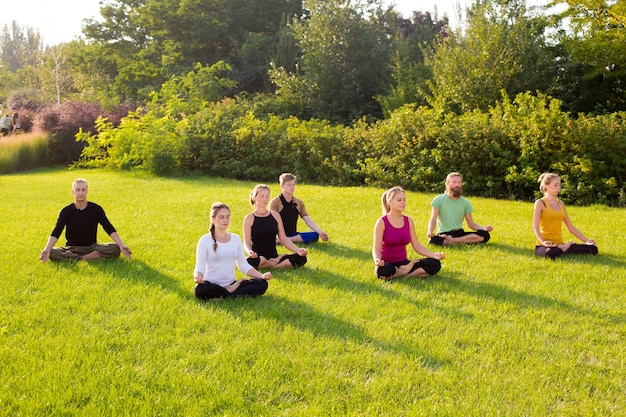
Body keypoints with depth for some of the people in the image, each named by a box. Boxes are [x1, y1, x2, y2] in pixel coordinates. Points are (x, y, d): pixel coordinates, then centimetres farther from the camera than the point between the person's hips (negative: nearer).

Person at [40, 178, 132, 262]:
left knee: (115, 249, -27)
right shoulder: (66, 211, -5)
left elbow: (109, 229, -10)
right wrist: (47, 249, -34)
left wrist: (122, 245, -25)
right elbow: (56, 232, -15)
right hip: (72, 248, -1)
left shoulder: (96, 209, -4)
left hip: (92, 247, 1)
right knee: (52, 253, -31)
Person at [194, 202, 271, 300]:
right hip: (212, 286, -4)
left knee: (262, 284, -18)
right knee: (201, 289, -39)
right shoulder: (205, 240, -2)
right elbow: (200, 267, -8)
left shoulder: (236, 238, 11)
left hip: (231, 284, 4)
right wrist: (198, 276, -33)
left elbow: (244, 265, 11)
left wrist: (261, 275, -5)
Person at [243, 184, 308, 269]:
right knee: (251, 261, -41)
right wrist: (249, 251, -28)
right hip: (258, 258, -2)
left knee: (301, 257, -20)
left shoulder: (275, 215, 10)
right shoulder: (249, 218, 1)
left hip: (274, 257, 3)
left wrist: (297, 250, -7)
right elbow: (247, 242, -4)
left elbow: (283, 239, 10)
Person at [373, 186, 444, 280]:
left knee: (435, 264, -16)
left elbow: (417, 245, 6)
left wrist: (433, 255, -9)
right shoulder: (382, 222, -7)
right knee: (383, 270, -42)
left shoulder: (408, 221, 7)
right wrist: (377, 260, -34)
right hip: (387, 264, -4)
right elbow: (376, 248, -11)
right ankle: (407, 271, -12)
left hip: (403, 263, 5)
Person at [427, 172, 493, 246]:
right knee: (433, 240, -40)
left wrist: (484, 228, -11)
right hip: (443, 234, -4)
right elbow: (433, 220, -7)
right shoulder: (439, 200, 1)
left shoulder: (465, 202, 10)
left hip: (460, 233, 4)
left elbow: (471, 224, 9)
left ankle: (452, 240, -23)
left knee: (485, 235, -22)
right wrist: (430, 231, -29)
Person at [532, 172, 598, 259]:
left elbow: (570, 227, 18)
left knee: (593, 249, -11)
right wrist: (543, 242, -30)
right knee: (551, 253, -42)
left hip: (559, 244, 5)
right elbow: (535, 227, -12)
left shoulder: (560, 203, 16)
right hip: (546, 245, -5)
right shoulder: (540, 203, -2)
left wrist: (586, 240, 9)